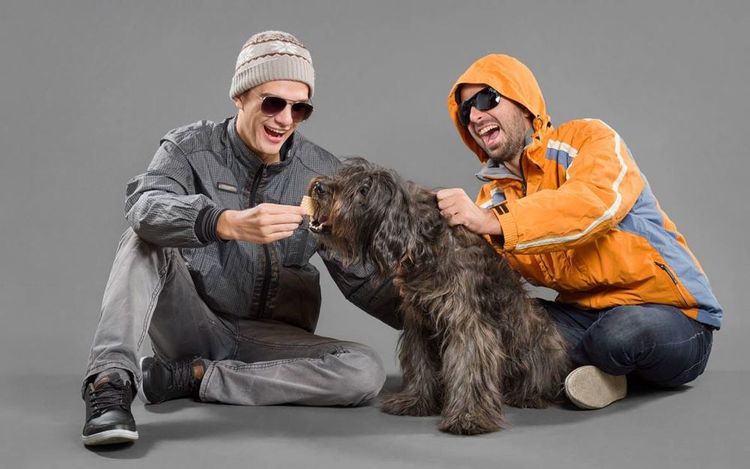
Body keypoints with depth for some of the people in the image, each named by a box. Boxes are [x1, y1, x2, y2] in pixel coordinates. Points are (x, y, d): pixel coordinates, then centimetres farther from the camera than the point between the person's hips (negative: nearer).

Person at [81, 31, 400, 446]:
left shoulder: (323, 174, -2)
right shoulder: (190, 147, -6)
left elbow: (359, 277, -1)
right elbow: (144, 207, -29)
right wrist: (229, 223, -48)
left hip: (271, 340, 2)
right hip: (194, 327, -1)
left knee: (366, 371, -26)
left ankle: (188, 377, -17)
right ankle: (110, 381, -31)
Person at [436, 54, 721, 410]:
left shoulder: (588, 139, -9)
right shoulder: (493, 198, 7)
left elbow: (595, 203, -31)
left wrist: (492, 223, -37)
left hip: (673, 317, -5)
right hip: (585, 316, 5)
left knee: (621, 332, -38)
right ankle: (604, 367, -5)